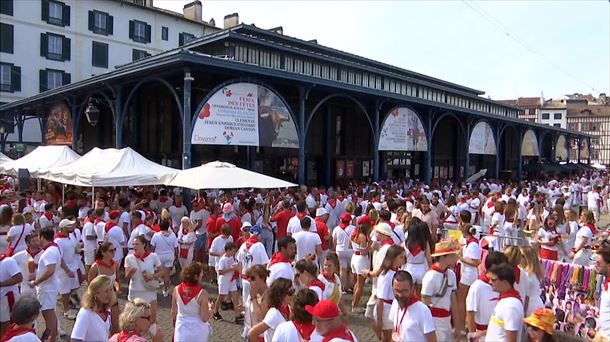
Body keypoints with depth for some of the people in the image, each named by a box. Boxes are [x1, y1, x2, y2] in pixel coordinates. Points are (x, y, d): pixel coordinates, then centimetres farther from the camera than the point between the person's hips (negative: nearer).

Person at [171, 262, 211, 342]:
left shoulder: (177, 289, -10)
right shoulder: (202, 293, -23)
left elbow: (174, 312, 3)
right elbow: (205, 318, -18)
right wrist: (210, 308, 1)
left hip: (181, 330, 3)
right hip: (198, 332, -3)